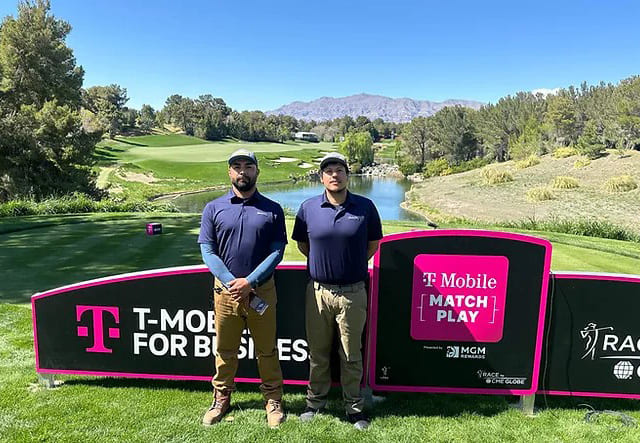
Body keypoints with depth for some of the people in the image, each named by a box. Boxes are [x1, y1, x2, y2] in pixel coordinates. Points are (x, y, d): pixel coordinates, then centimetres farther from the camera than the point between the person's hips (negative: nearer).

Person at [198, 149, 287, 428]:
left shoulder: (273, 210, 0)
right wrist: (231, 281, -16)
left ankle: (273, 400, 28)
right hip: (225, 289, 1)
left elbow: (277, 251, -5)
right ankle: (221, 399, 33)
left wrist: (250, 282, -16)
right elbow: (207, 251, -3)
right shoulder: (213, 209, 2)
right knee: (225, 350, 15)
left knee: (266, 349, 11)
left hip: (262, 289, 0)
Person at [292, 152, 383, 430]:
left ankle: (353, 407, 29)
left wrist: (353, 263, 6)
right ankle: (315, 401, 33)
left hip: (353, 293, -1)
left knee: (351, 355, 11)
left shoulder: (365, 207, -3)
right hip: (318, 291, 1)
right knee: (317, 352, 15)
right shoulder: (308, 208, 0)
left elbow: (373, 243, 9)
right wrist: (322, 261, 7)